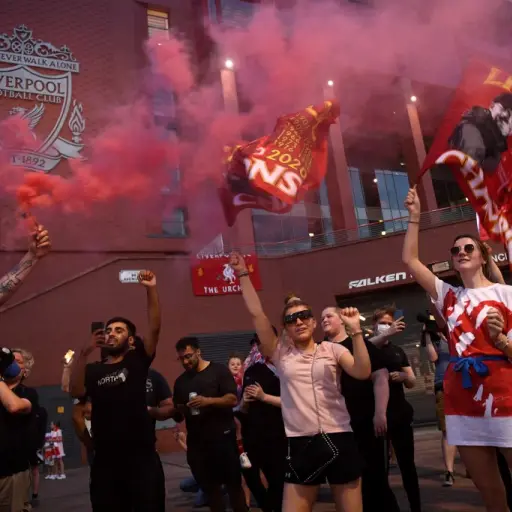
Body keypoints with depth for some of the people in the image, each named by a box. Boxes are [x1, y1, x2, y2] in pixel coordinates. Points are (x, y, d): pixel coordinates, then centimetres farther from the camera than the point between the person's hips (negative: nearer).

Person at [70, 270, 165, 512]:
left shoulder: (137, 360, 3)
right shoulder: (93, 370, 10)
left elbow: (154, 328, -10)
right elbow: (76, 392, -8)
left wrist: (151, 289, -20)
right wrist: (84, 353, -17)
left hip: (142, 456, -2)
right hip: (105, 460, 3)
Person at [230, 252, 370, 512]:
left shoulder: (332, 349, 2)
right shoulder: (281, 353, 4)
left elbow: (362, 372, -14)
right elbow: (256, 313, -1)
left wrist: (356, 330, -21)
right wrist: (243, 275, -3)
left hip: (338, 440, -1)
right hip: (300, 444, 1)